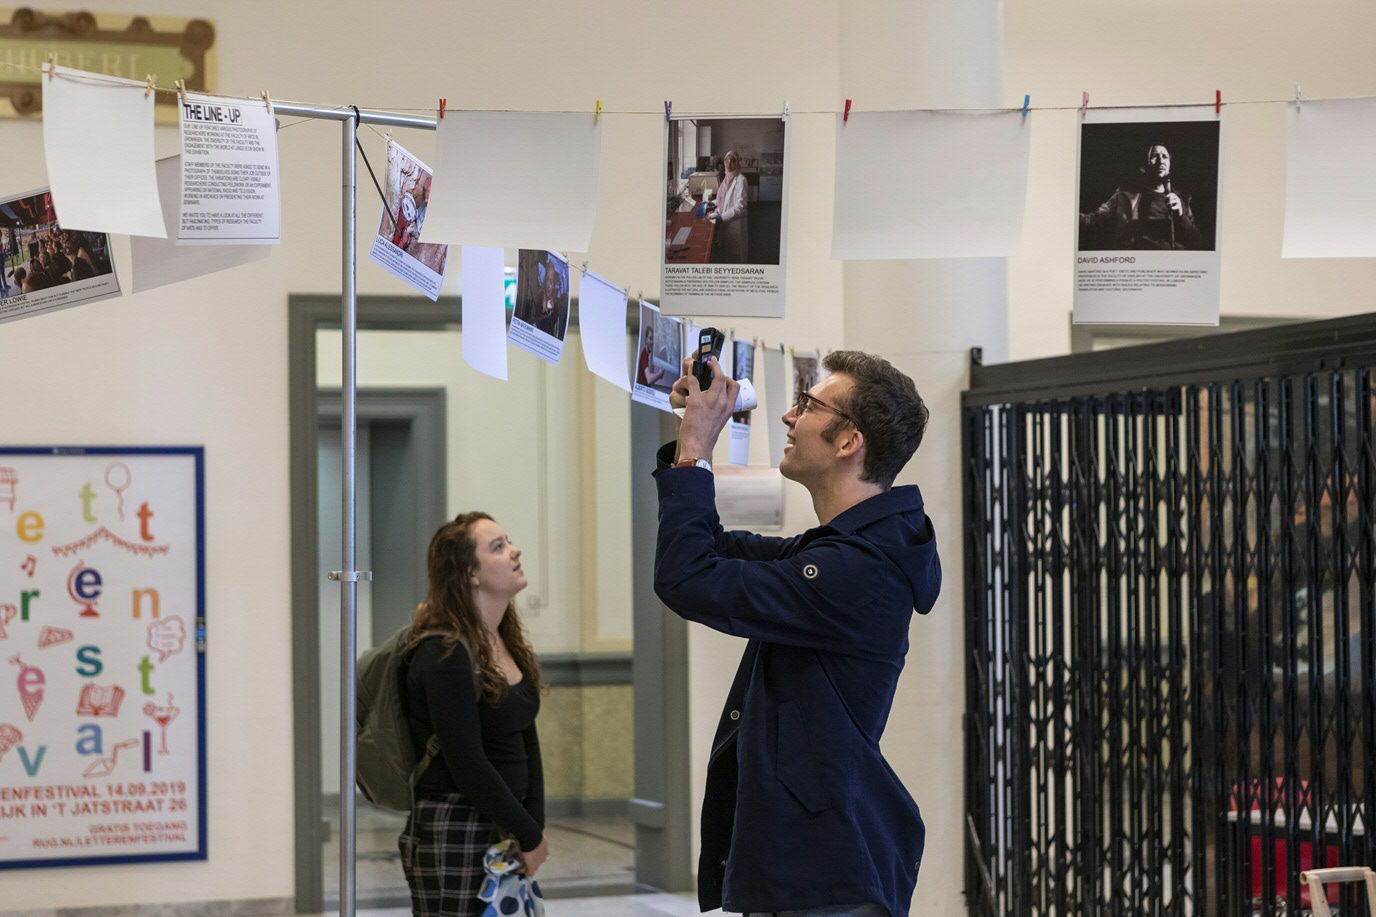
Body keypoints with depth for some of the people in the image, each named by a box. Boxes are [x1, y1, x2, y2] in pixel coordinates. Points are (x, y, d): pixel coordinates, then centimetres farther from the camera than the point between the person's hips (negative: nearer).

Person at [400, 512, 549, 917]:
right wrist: (530, 836, -11)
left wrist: (534, 825, 1)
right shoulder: (444, 655, -15)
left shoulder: (508, 643, 11)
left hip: (499, 833, 8)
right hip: (451, 836, -8)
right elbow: (468, 765, -18)